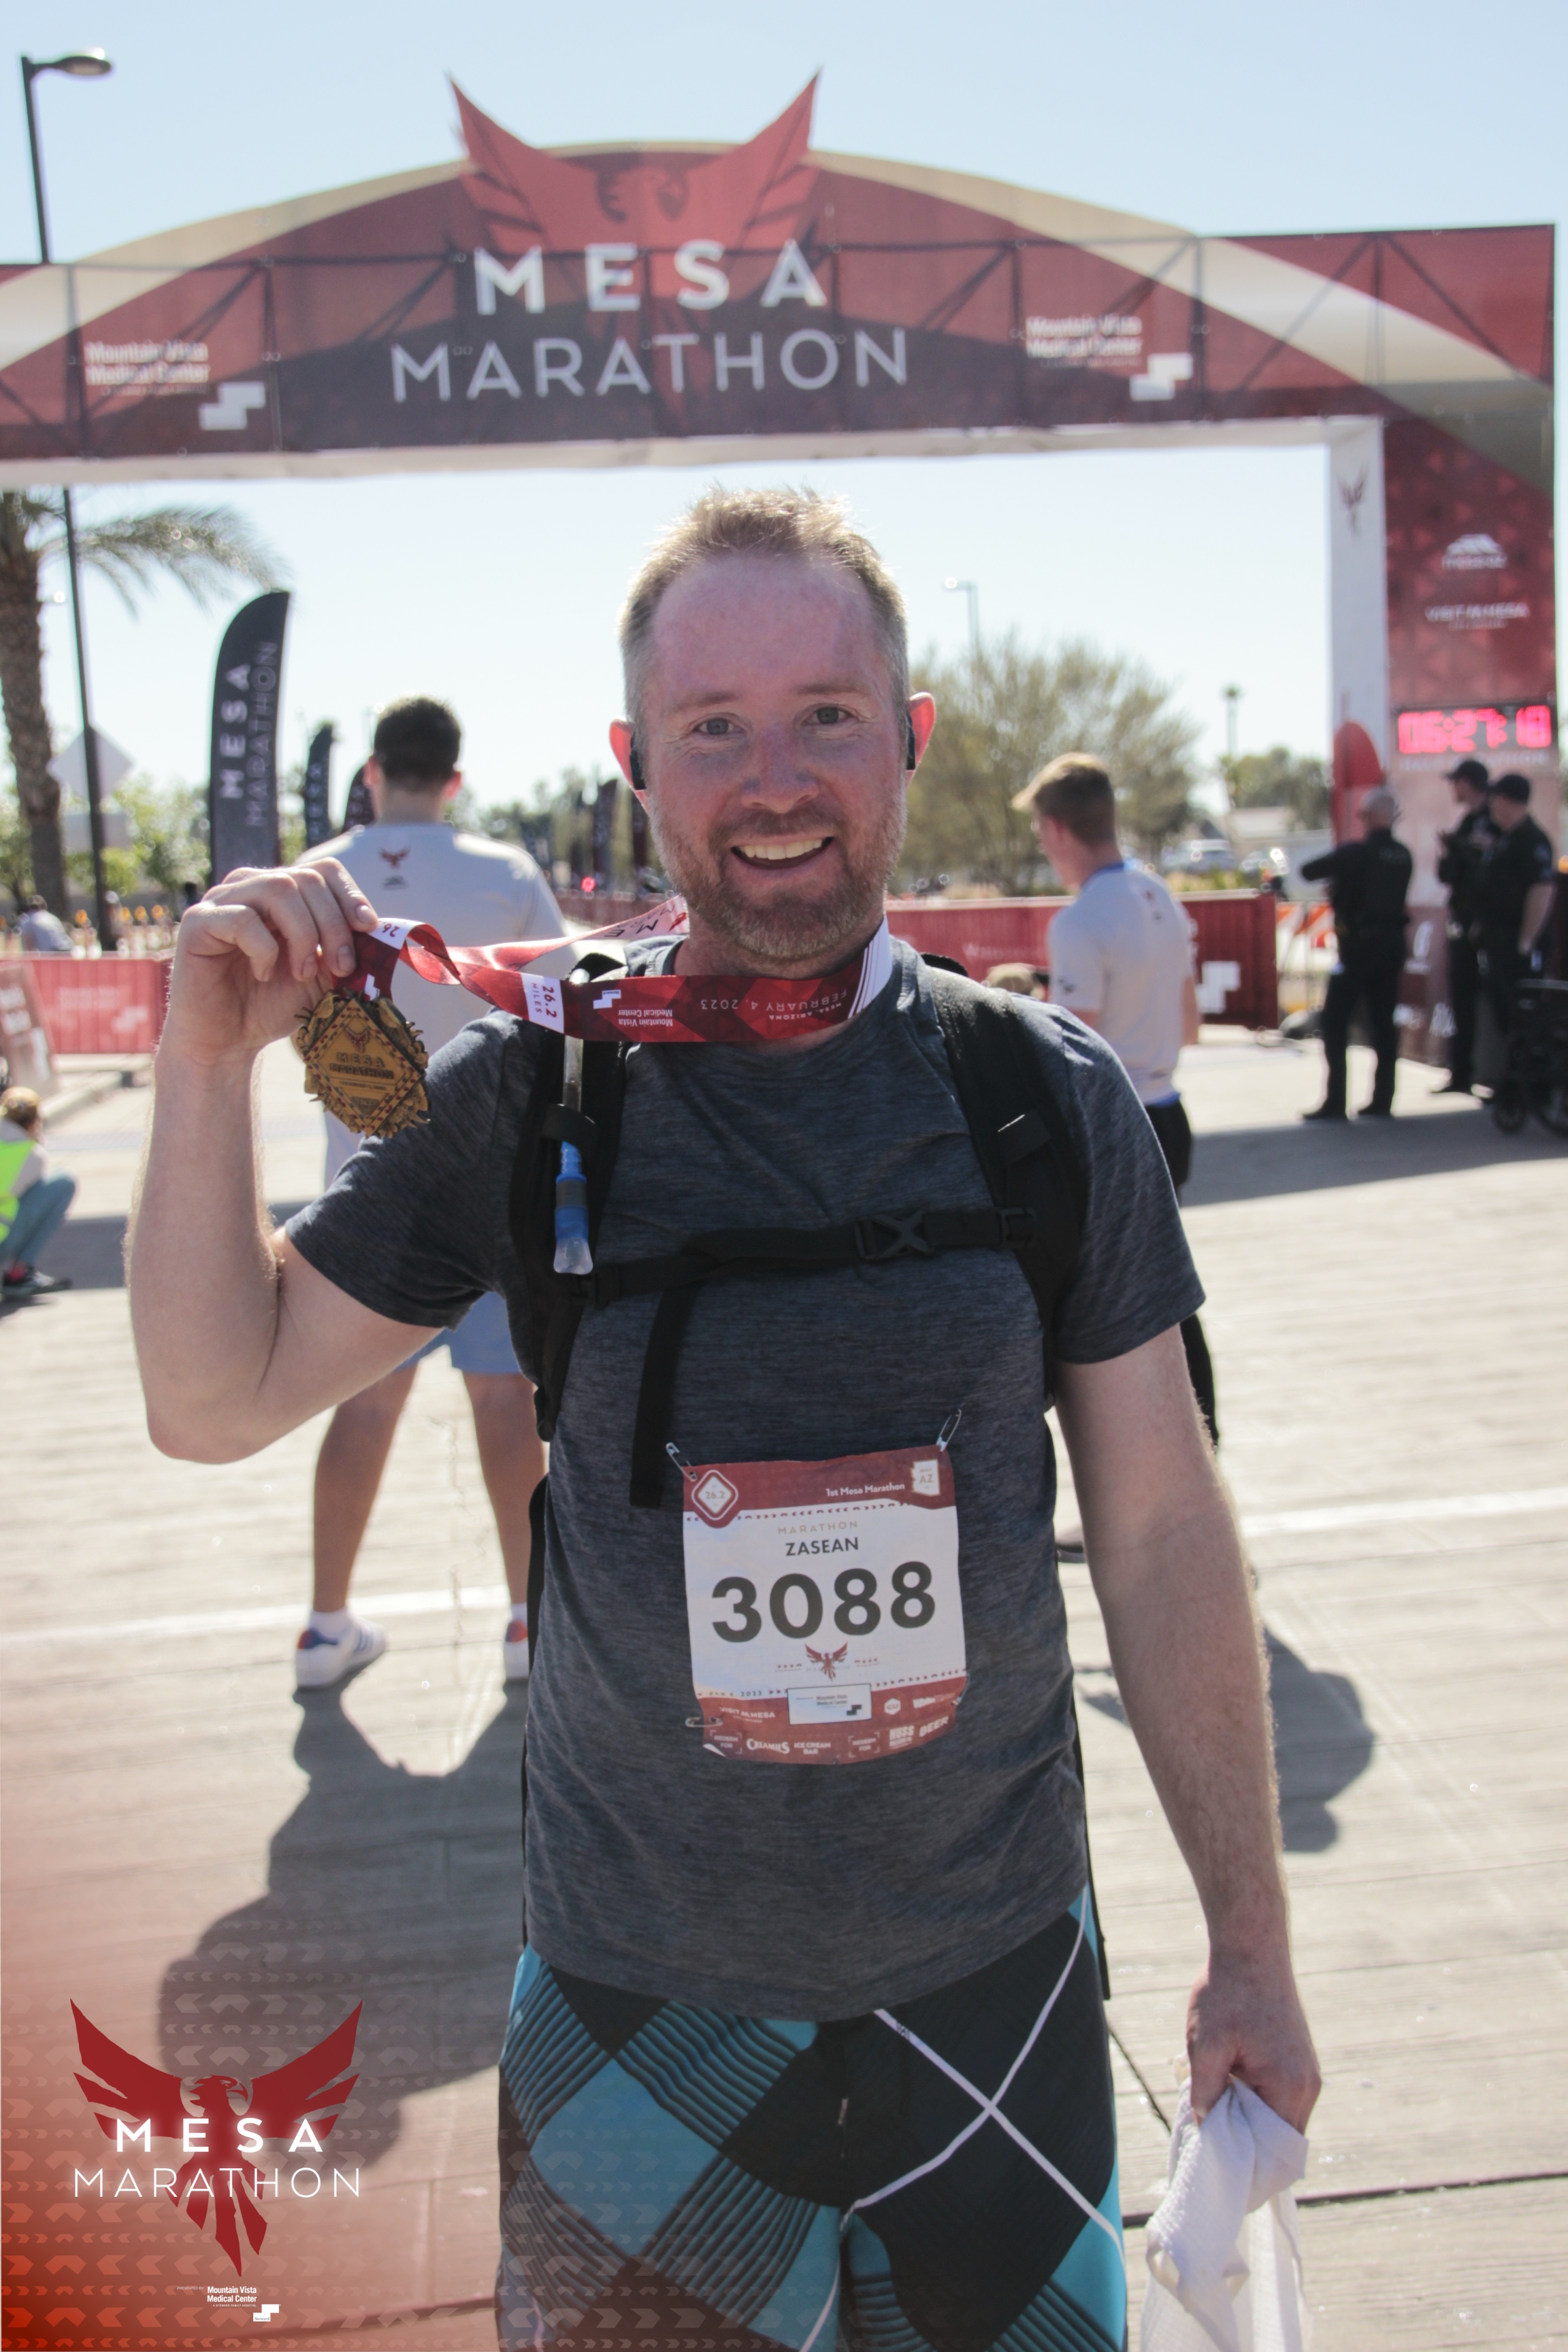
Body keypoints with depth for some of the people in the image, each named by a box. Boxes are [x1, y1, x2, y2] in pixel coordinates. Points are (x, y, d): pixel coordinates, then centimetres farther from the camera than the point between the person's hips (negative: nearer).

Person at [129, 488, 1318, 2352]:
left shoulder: (1046, 1095, -6)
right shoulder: (532, 1096, -7)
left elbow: (1162, 1533, 0)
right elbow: (216, 1398, -1)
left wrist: (1250, 1944, 3)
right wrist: (209, 1063, -15)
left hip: (995, 1981, 1)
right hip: (638, 1993, 0)